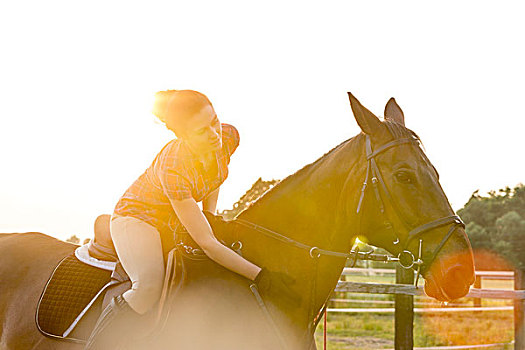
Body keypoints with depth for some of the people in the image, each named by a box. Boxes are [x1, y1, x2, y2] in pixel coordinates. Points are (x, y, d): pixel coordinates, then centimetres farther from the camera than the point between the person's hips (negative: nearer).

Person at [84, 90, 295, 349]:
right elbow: (206, 243, -37)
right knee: (150, 287, -32)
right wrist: (259, 275, -40)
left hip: (174, 225, 8)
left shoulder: (229, 137, -19)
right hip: (137, 217, -7)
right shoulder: (172, 169, -38)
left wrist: (210, 217, 0)